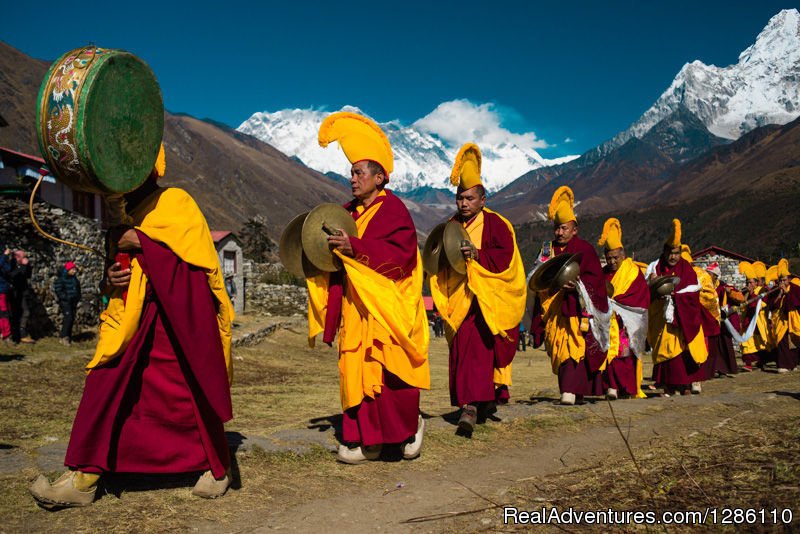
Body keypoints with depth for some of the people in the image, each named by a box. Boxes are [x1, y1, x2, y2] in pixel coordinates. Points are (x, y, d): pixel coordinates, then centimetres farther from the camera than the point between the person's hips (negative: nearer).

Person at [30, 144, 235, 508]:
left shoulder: (176, 202, 0)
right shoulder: (121, 230, 20)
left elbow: (199, 253, -14)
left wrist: (142, 241, -13)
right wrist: (113, 278, 2)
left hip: (182, 317, -6)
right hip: (135, 319, 6)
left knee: (191, 392, 0)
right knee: (105, 386, -3)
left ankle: (217, 467, 19)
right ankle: (83, 479, 4)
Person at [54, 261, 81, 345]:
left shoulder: (75, 279, 15)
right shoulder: (61, 279, -6)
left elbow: (78, 290, 24)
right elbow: (58, 291, -10)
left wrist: (77, 299, 11)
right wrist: (66, 297, -18)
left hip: (73, 302, 7)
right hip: (65, 301, -7)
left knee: (72, 319, 5)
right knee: (68, 317, -18)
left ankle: (68, 337, 13)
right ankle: (64, 337, -12)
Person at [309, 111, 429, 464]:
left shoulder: (393, 210, -7)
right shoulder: (349, 212, 14)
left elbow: (401, 254, -20)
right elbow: (340, 257, 20)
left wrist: (355, 248, -24)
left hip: (387, 309, -7)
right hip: (356, 308, 7)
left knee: (390, 372, -6)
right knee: (356, 371, 5)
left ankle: (410, 425, 18)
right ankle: (366, 441, 12)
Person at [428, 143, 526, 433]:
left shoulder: (495, 223, -2)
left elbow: (507, 257, -12)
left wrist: (477, 254, -23)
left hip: (487, 300, -6)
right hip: (459, 300, 6)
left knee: (478, 348, -17)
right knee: (462, 351, 5)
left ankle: (471, 405, -23)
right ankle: (487, 397, 20)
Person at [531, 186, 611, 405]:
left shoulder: (584, 249, 2)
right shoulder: (548, 250, 16)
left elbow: (595, 277, -7)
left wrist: (575, 285, -22)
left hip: (578, 309, -5)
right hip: (554, 309, 5)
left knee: (576, 347, -15)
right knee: (559, 350, 3)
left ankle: (571, 390, -23)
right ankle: (576, 389, 12)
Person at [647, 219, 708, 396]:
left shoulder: (686, 268, 4)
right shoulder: (656, 267, 5)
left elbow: (693, 288, -6)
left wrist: (675, 293, -18)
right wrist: (652, 283, -21)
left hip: (683, 317, -1)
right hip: (663, 316, 1)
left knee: (683, 348, -6)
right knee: (665, 348, -2)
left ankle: (686, 384, -1)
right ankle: (668, 386, 2)